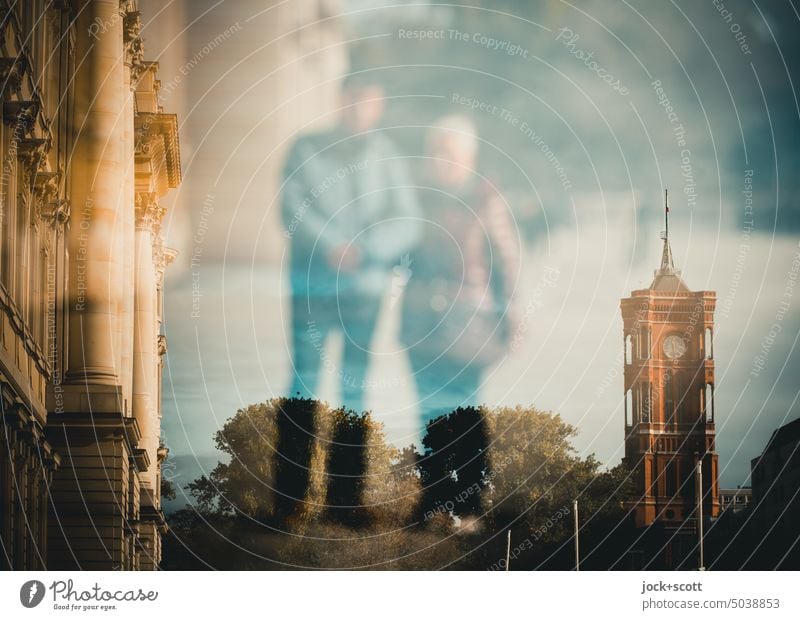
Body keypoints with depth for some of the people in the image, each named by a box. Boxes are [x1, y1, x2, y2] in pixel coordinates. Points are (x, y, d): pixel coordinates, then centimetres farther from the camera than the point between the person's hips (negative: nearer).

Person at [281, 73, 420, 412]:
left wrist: (365, 250, -18)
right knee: (304, 380, -5)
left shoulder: (386, 157, 5)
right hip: (312, 285, -1)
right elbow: (293, 210, -6)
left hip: (364, 286, 1)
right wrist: (330, 246, -20)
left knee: (355, 383, 6)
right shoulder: (307, 150, 4)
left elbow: (406, 222, -2)